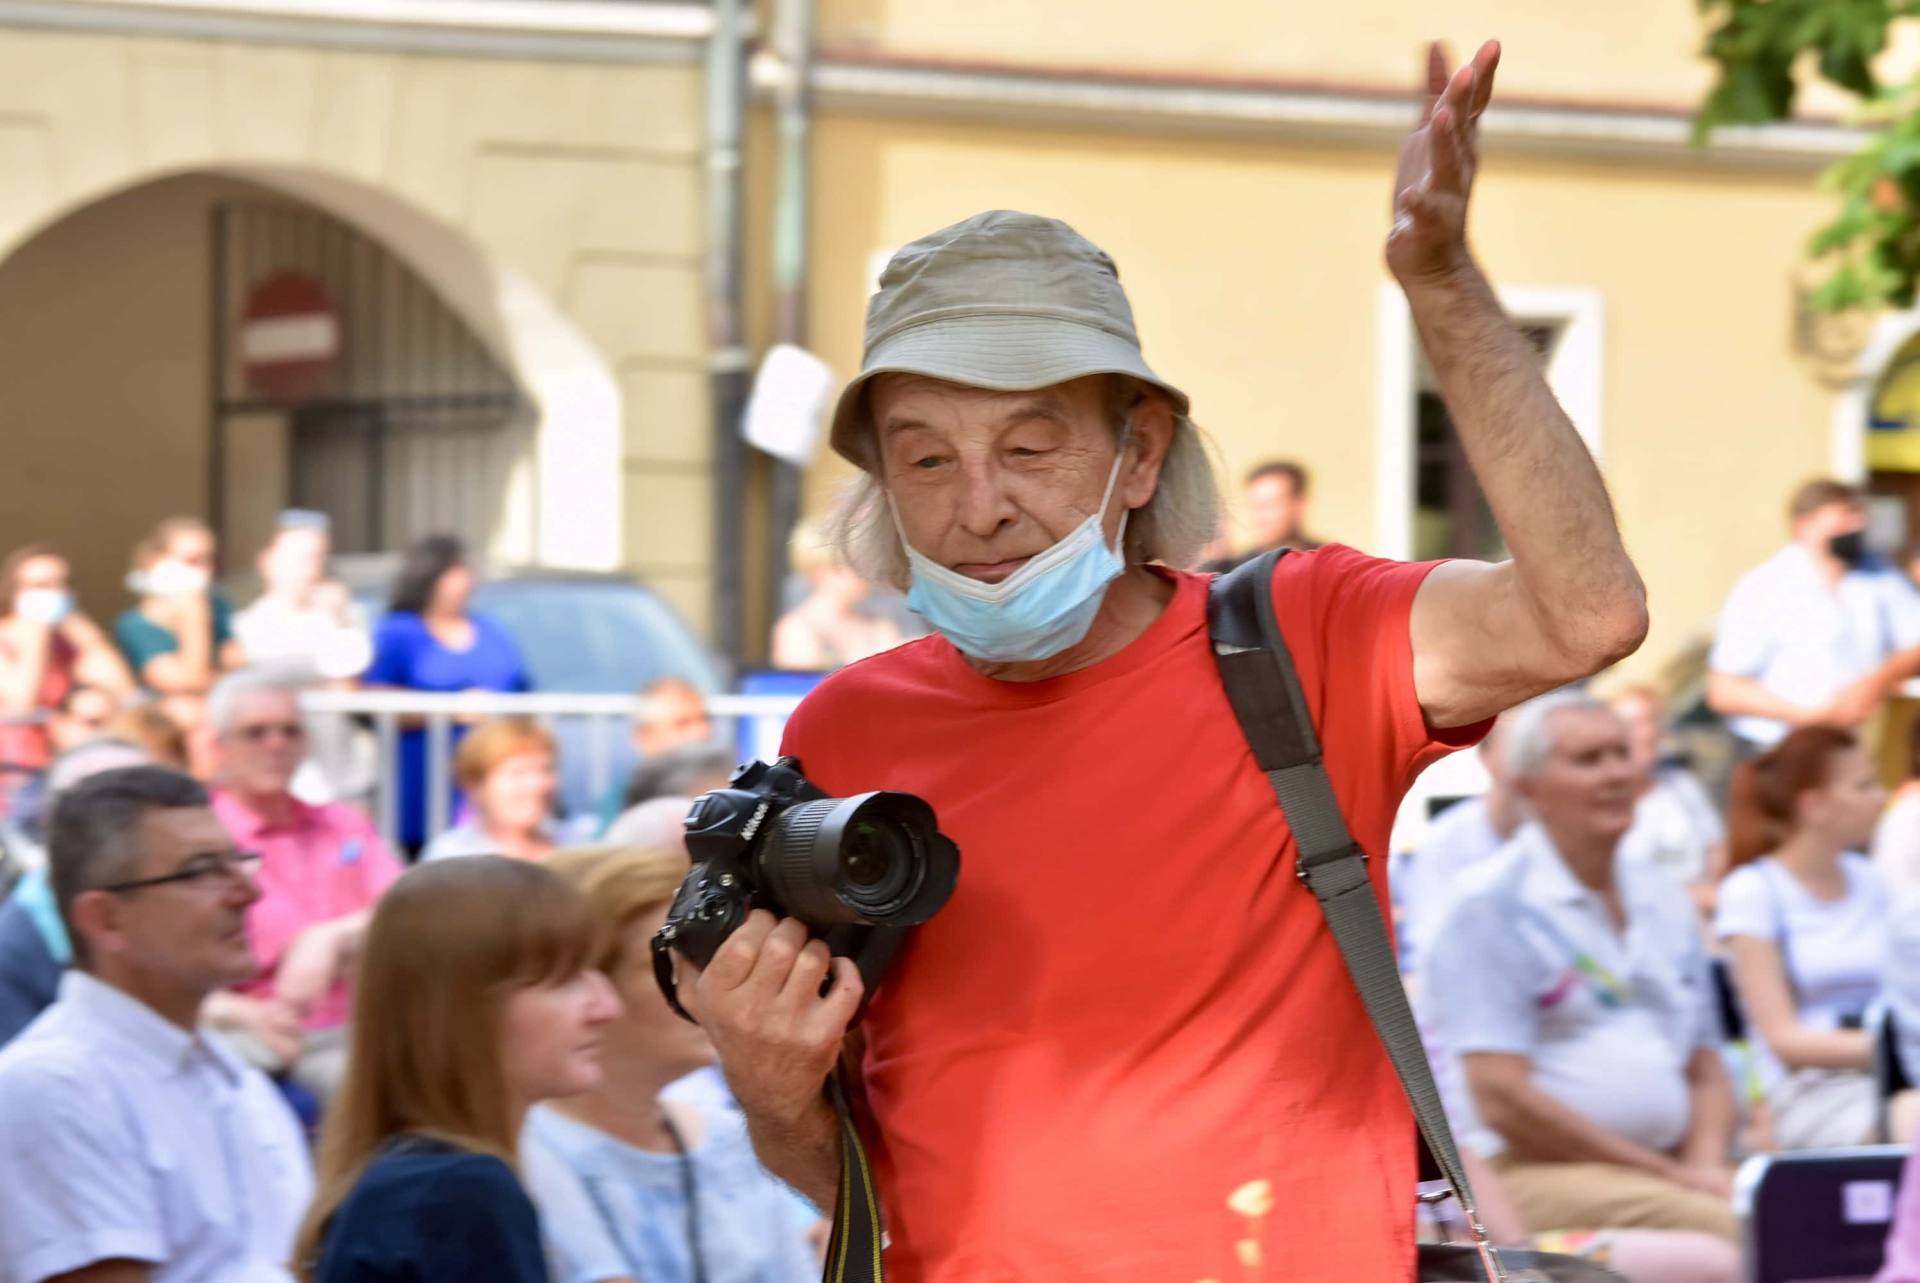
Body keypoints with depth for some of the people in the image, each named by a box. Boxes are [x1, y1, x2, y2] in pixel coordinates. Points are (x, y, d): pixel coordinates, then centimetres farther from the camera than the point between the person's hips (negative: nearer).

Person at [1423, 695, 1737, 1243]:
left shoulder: (1663, 904, 19)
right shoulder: (1492, 909, -3)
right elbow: (1500, 1099, -11)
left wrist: (1703, 1166, -1)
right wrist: (1670, 1176, -10)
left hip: (1664, 1166, 7)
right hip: (1532, 1172, -7)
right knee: (1738, 1230, -31)